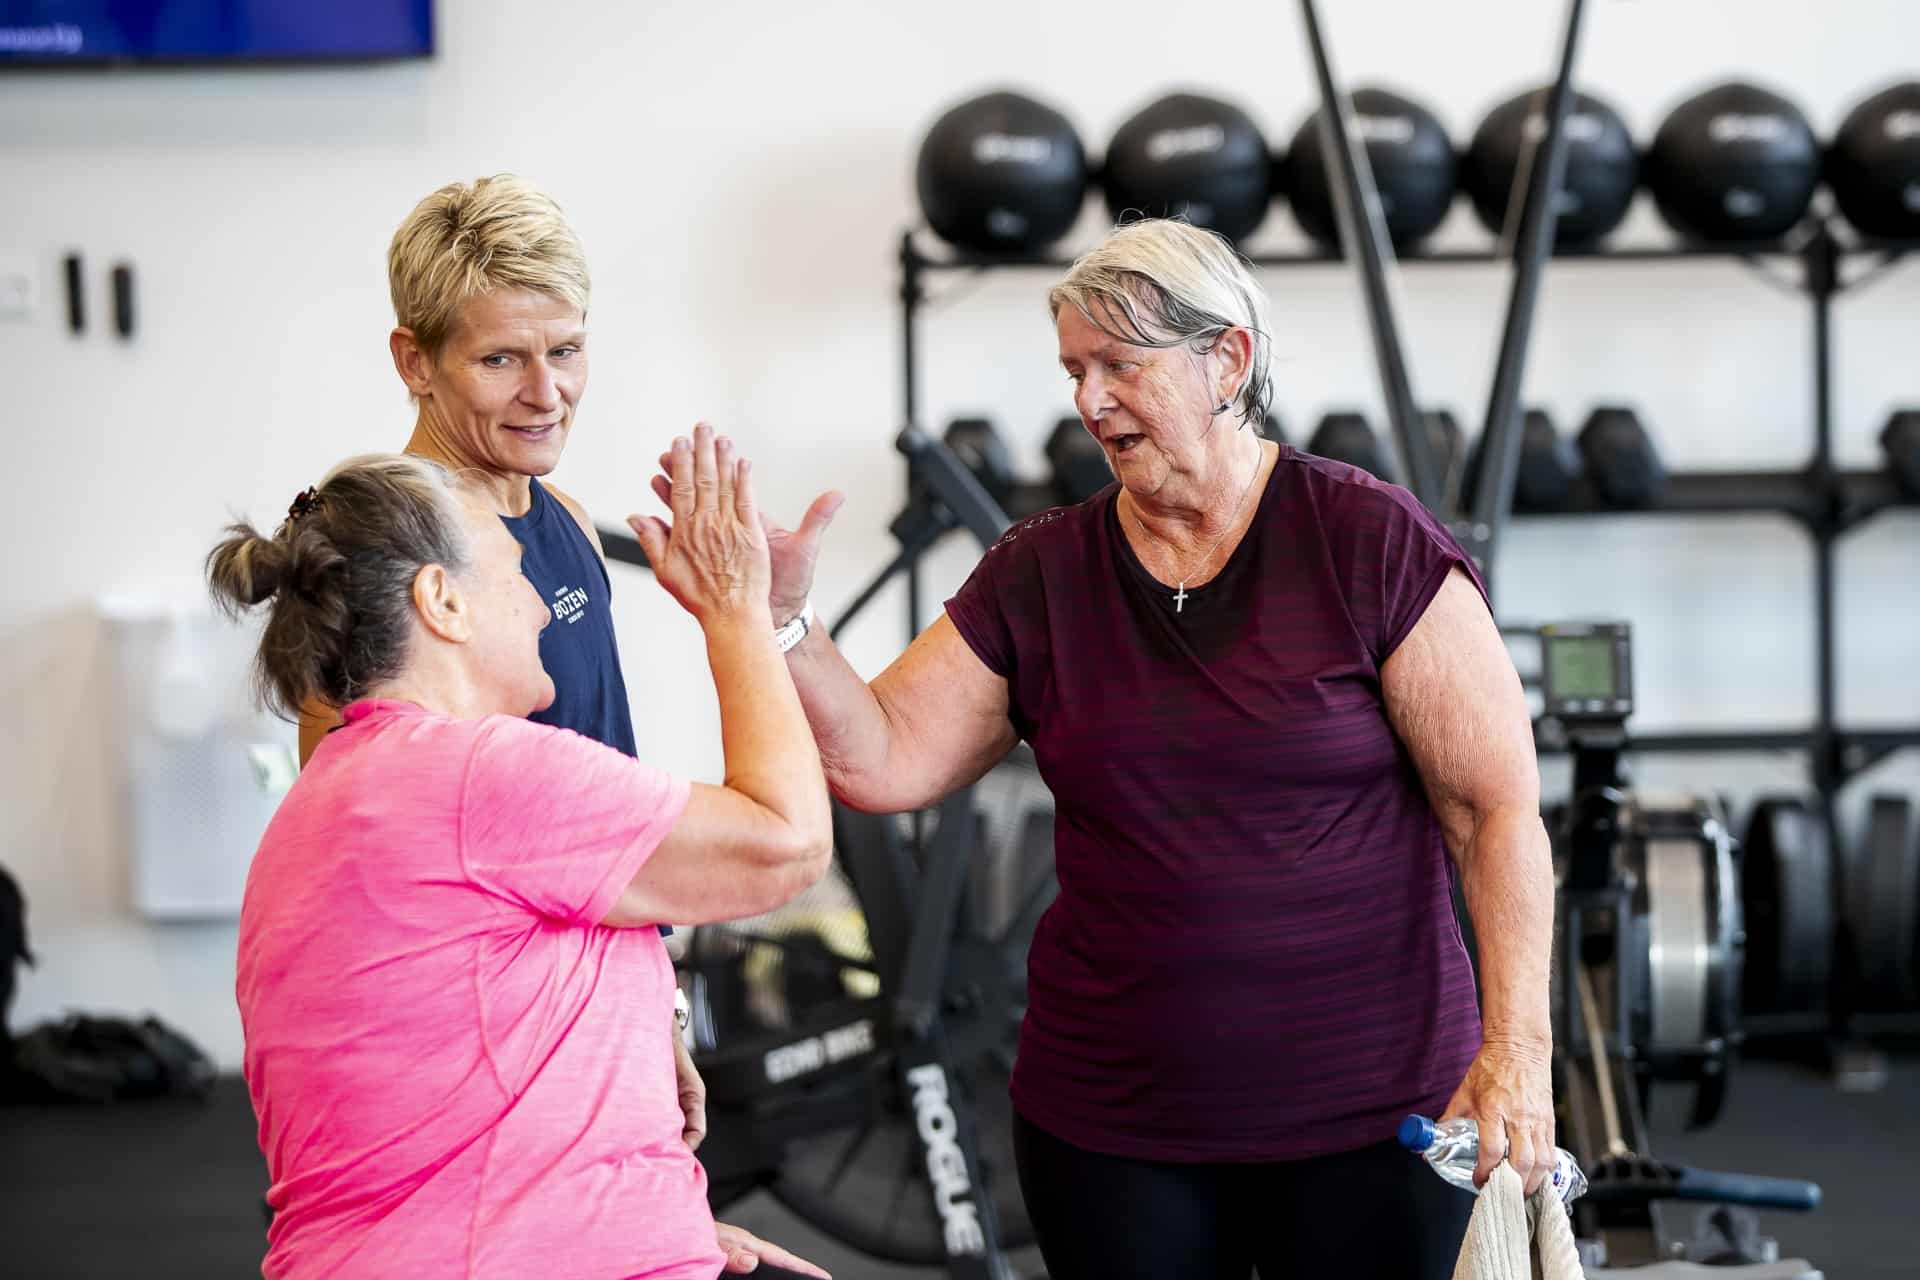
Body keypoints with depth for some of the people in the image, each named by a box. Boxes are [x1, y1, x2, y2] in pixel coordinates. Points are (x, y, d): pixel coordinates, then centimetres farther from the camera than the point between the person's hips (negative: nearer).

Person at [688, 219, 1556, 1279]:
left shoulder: (1371, 544, -6)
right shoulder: (1039, 575, 5)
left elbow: (1496, 807, -8)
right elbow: (882, 764, -1)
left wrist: (1517, 1046, -16)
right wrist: (779, 620, -15)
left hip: (1371, 1112, -3)